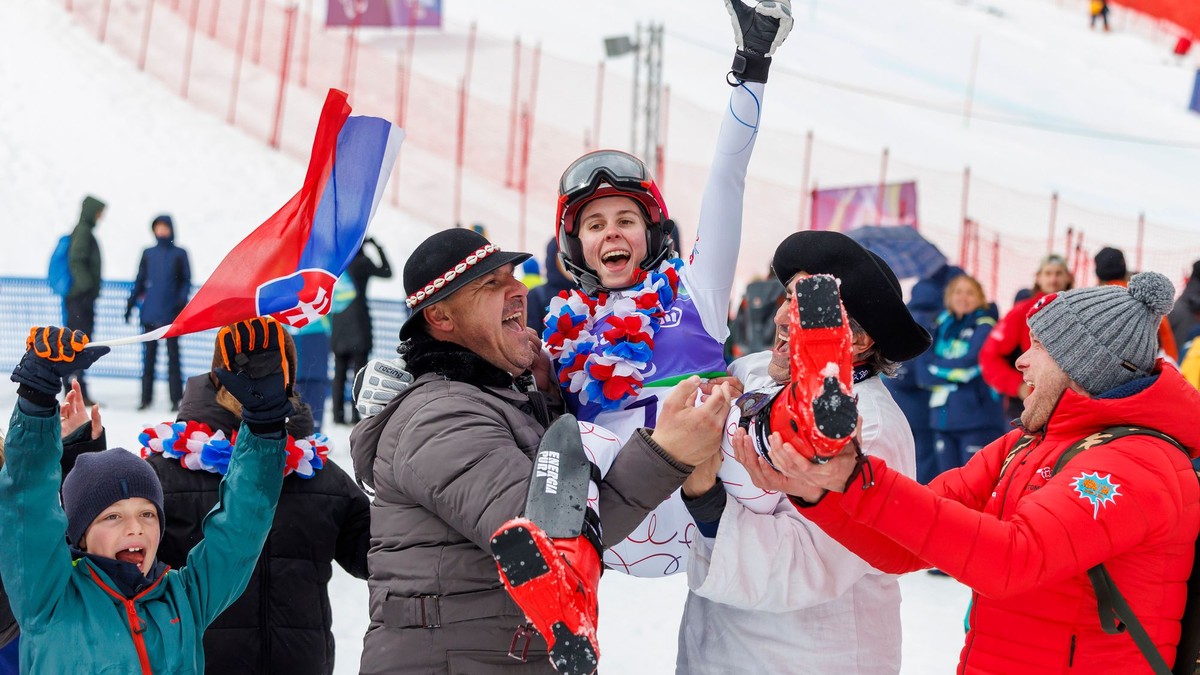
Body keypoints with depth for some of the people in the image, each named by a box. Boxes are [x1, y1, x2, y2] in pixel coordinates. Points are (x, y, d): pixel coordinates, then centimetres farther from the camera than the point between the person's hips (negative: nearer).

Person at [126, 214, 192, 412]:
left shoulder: (179, 254, 3)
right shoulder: (148, 254, 10)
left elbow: (186, 281, 2)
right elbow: (140, 282, 14)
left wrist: (181, 300, -12)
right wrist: (131, 304, 9)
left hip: (171, 313, -3)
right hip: (150, 312, 3)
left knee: (173, 354, -1)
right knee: (149, 355, 5)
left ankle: (176, 398, 2)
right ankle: (146, 397, 9)